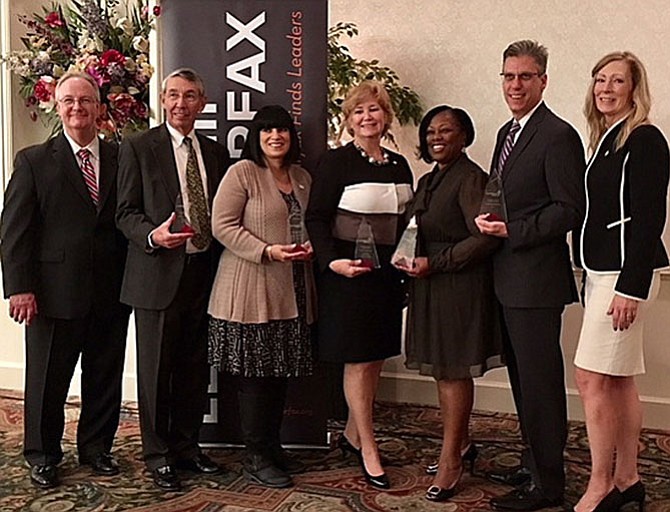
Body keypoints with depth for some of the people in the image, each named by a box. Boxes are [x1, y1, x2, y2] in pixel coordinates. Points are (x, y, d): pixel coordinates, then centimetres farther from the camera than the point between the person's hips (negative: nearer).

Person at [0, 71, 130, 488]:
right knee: (47, 379, 10)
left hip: (111, 293, 2)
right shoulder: (34, 161, 1)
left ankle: (97, 448, 30)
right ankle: (43, 456, 27)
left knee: (105, 377, 12)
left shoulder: (121, 159, 7)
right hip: (55, 292, -2)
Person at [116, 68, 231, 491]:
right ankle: (158, 455, 18)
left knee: (196, 370, 13)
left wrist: (222, 264, 4)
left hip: (205, 274, 5)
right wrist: (153, 236, -24)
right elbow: (126, 212, -4)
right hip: (159, 275, -4)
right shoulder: (138, 147, -1)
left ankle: (187, 446, 28)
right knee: (156, 371, 4)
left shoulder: (216, 152, 13)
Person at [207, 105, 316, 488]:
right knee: (256, 376, -1)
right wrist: (267, 251, -20)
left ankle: (273, 447, 26)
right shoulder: (242, 172, -6)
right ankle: (256, 459, 11)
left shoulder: (302, 177, 14)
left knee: (281, 373, 12)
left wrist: (309, 246, 2)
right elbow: (223, 226, -11)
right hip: (251, 291, -6)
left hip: (291, 292, 6)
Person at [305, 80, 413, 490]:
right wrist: (332, 260, -23)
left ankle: (353, 435, 29)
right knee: (358, 361, 0)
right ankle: (369, 451, 11)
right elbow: (316, 218, -11)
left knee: (376, 359, 12)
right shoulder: (335, 162, -7)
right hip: (349, 272, -6)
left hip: (389, 273, 6)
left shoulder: (399, 165, 11)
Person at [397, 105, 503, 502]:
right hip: (430, 286, 9)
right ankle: (462, 443, 28)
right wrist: (411, 261, 5)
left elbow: (484, 238, -19)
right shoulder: (429, 181, 15)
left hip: (460, 287, -8)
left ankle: (451, 458, 9)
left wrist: (434, 263, -19)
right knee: (441, 369, 13)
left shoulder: (471, 178, -12)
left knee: (454, 371, -1)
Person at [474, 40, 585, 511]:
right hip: (509, 278, 9)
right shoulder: (508, 132, 16)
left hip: (536, 280, -9)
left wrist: (512, 231, -20)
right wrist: (490, 221, 1)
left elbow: (570, 210, -17)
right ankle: (533, 464, 32)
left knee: (539, 380, -1)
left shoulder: (558, 136, -12)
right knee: (522, 377, 18)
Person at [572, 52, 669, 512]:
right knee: (618, 380, 13)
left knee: (592, 377, -7)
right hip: (603, 271, 9)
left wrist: (631, 287, -20)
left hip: (627, 273, -9)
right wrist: (604, 279, 13)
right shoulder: (605, 140, 15)